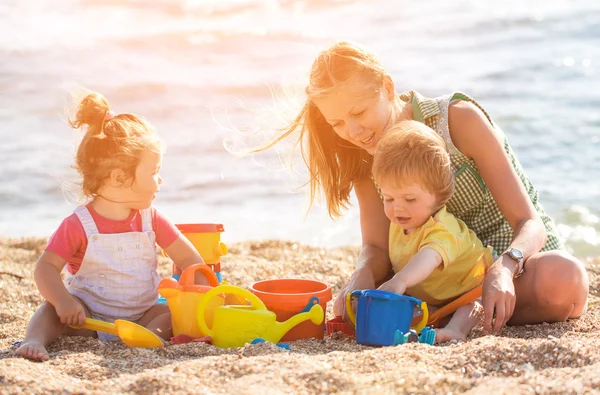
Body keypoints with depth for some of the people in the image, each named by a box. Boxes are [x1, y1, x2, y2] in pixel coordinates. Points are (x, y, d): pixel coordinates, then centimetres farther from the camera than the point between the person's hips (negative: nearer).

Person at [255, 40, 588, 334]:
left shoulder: (459, 118, -20)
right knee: (348, 306, -23)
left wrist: (502, 270, -44)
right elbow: (376, 246, -14)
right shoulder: (364, 158, -5)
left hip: (520, 253, -3)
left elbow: (530, 223, -23)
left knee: (563, 281, -39)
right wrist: (362, 276, -38)